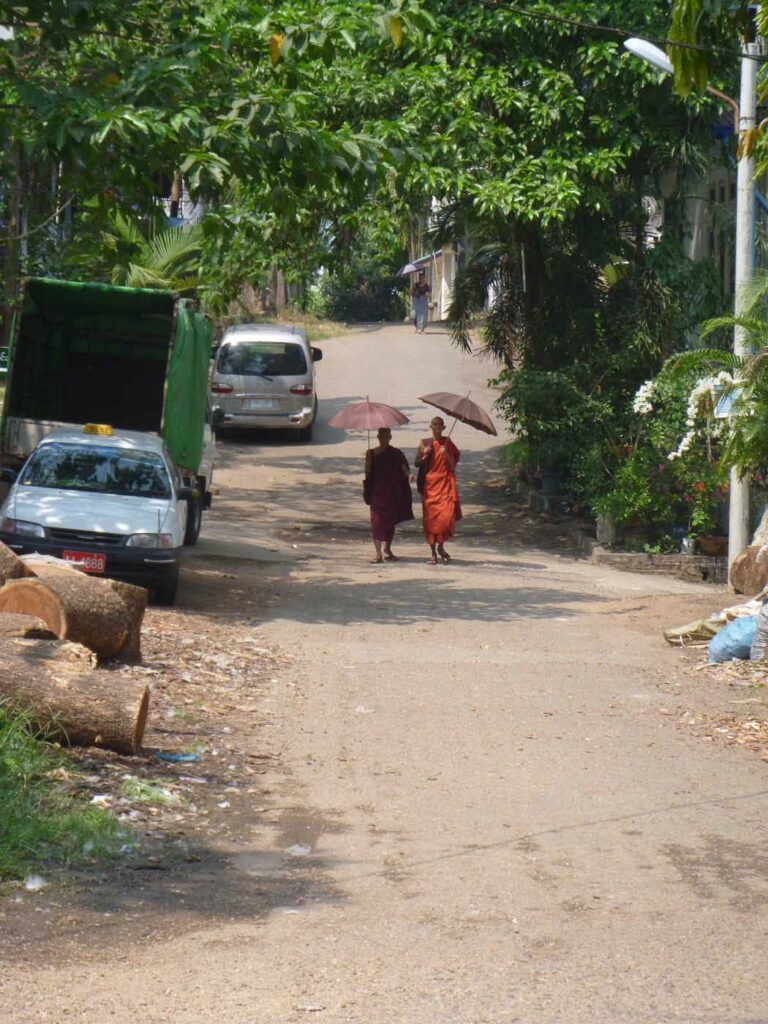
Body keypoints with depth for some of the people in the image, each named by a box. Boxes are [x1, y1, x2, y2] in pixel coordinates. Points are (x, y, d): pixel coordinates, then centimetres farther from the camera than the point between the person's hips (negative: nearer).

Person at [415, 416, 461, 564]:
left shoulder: (447, 443, 7)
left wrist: (446, 455, -11)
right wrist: (424, 455, -11)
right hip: (429, 484, 0)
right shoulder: (424, 443, 8)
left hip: (445, 483, 0)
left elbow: (452, 466, 6)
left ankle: (441, 546, 10)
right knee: (431, 518, -3)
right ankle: (433, 553, 5)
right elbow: (417, 463, 7)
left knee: (447, 516, -13)